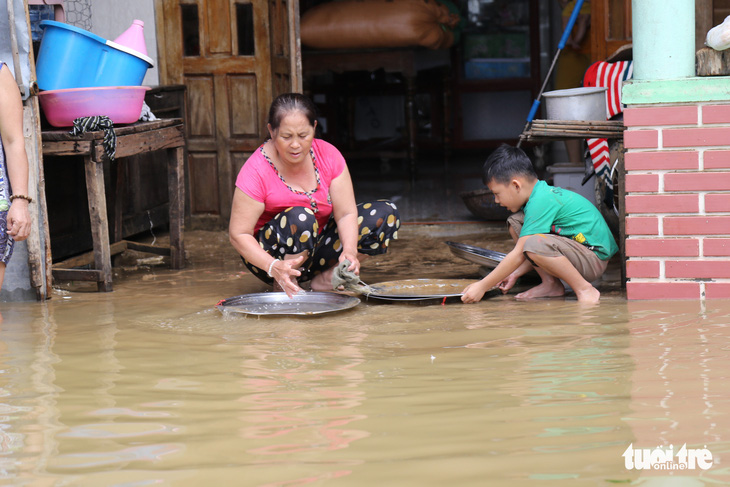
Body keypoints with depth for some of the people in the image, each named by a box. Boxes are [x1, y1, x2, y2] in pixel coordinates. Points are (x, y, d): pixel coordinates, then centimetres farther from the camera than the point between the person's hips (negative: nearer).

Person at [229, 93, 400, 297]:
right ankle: (284, 287, -14)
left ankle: (325, 279, -7)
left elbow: (346, 213, -10)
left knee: (387, 215, -9)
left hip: (316, 249, 5)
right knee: (301, 217, -37)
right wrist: (274, 267, -39)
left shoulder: (328, 155, -10)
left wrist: (350, 252, -31)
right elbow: (238, 234, -22)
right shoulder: (256, 171, -22)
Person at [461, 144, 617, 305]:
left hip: (596, 258, -10)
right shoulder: (544, 193, 9)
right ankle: (550, 284, 6)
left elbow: (519, 255, -20)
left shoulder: (540, 202, -20)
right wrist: (514, 275, 14)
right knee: (515, 223, 9)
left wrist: (482, 286, -15)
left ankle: (585, 289, -20)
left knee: (534, 244, -35)